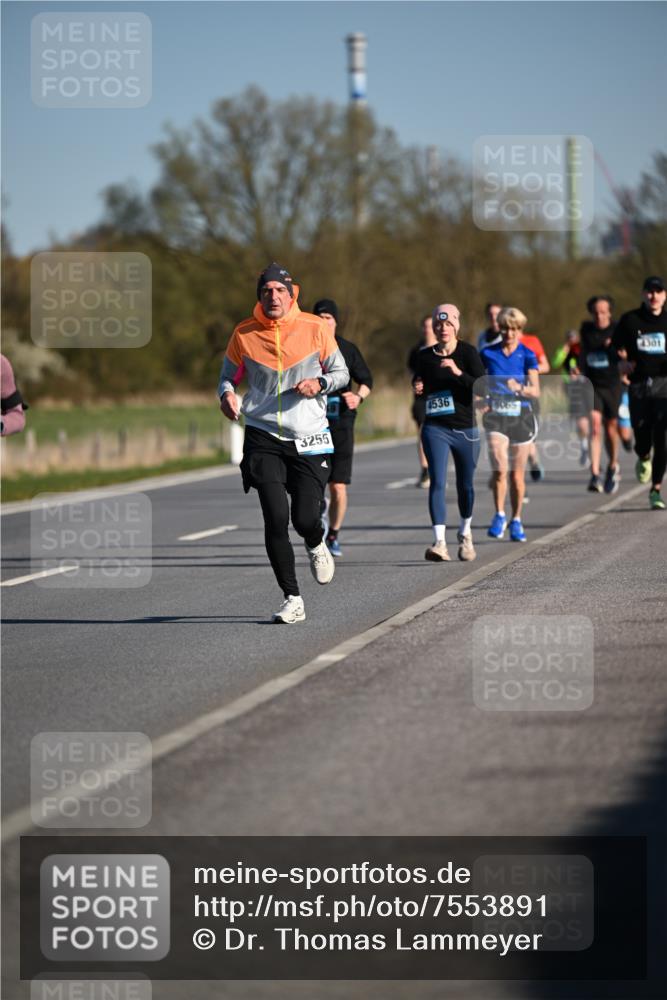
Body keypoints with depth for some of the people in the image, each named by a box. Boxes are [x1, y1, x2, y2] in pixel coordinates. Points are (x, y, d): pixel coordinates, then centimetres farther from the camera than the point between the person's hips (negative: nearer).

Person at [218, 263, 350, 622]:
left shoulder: (315, 328, -2)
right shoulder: (244, 334, 0)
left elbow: (341, 373, 7)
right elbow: (228, 375, 12)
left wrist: (319, 383, -14)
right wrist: (227, 394, -10)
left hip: (310, 439, 0)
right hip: (263, 438, 0)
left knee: (305, 519, -5)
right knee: (275, 519, -10)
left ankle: (316, 546, 34)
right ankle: (292, 599, 0)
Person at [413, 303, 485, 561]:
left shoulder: (468, 353, -5)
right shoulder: (425, 356, 4)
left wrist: (458, 373, -26)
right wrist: (418, 389, -1)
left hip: (465, 429, -1)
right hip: (435, 428, 1)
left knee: (465, 485, 12)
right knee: (437, 482, -15)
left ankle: (465, 533, 38)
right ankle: (439, 542, -22)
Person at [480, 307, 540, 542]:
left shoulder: (527, 355, -1)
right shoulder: (488, 353, 4)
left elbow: (536, 391, -10)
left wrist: (520, 388, -30)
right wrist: (484, 400, -1)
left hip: (521, 417, 0)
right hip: (496, 416, 0)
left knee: (517, 474, 6)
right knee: (499, 467, -19)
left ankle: (516, 521, 21)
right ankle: (499, 516, -4)